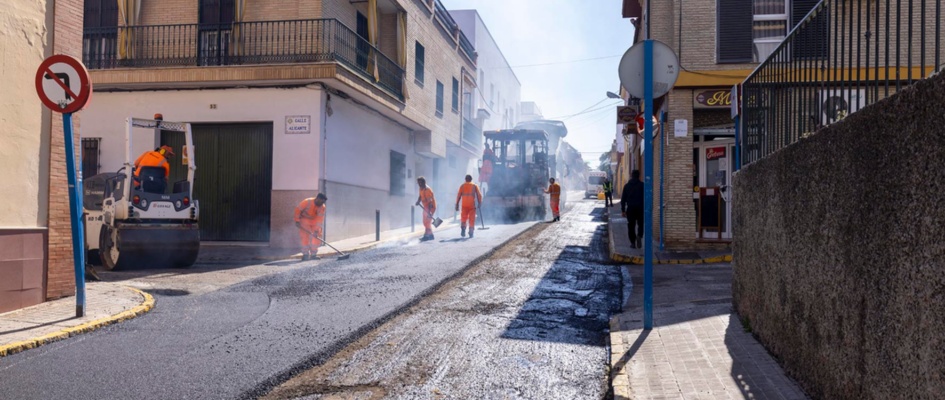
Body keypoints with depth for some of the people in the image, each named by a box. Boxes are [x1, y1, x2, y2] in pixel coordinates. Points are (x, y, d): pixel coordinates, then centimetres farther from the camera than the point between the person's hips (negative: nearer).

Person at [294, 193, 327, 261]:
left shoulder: (322, 207, -18)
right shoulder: (307, 202, -28)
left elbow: (320, 219, -21)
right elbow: (298, 210, -19)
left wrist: (317, 230, -27)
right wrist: (297, 221, -18)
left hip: (314, 221, 3)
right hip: (305, 220, -3)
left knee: (318, 237, -5)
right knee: (305, 237, -11)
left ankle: (313, 254, 5)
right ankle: (305, 254, -4)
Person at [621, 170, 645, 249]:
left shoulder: (627, 186, 7)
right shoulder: (642, 185, 0)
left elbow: (623, 199, 7)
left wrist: (623, 210, 11)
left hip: (630, 208, 1)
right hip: (640, 208, -1)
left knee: (631, 226, 7)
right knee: (640, 224, 11)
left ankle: (633, 243, 5)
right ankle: (639, 236, -15)